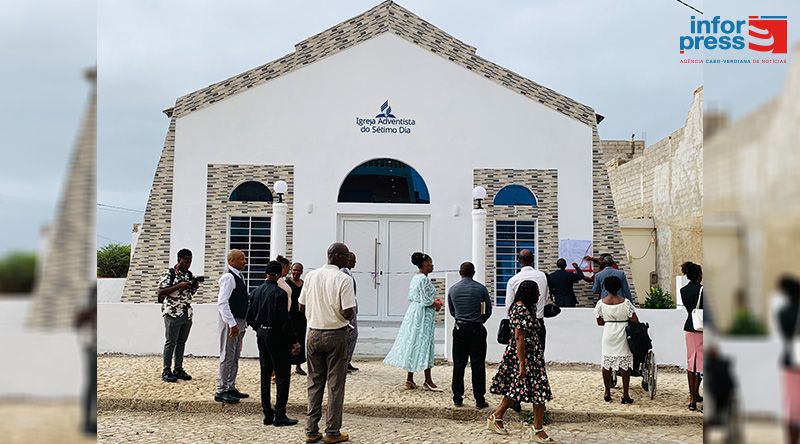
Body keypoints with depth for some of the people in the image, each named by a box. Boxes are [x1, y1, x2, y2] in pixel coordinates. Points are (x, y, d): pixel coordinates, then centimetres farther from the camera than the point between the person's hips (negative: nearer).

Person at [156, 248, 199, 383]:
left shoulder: (189, 274, 12)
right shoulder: (169, 274, -8)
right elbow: (160, 293, -14)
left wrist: (195, 286, 0)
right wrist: (179, 286, -20)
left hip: (187, 314, 6)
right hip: (173, 314, -6)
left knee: (181, 342, 10)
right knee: (170, 342, -1)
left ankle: (178, 369, 18)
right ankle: (166, 371, 5)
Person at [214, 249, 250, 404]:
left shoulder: (239, 276, 13)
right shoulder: (228, 277, -16)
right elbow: (222, 303, -23)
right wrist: (232, 324, -24)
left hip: (239, 321, 10)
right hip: (230, 322, -10)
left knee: (235, 357, 16)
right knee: (227, 357, -3)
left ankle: (231, 388, 25)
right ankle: (221, 391, 5)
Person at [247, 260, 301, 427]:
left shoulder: (256, 291, 5)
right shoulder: (279, 293, -16)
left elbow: (249, 318, 8)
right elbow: (284, 320, -20)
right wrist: (294, 341, -15)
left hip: (261, 334, 7)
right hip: (276, 336, -7)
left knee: (265, 375, 13)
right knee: (282, 376, 0)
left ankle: (267, 414, 17)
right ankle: (279, 416, 0)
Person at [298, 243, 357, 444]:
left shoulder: (311, 276, 2)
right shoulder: (344, 279, -14)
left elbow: (301, 307, 7)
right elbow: (348, 313, -18)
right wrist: (351, 313, 3)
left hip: (314, 334, 5)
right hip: (336, 335, -5)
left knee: (315, 382, 12)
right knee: (335, 384, 5)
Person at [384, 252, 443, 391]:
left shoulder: (415, 278, 13)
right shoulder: (424, 279, -16)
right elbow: (426, 301, -20)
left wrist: (432, 302, 14)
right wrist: (436, 304, -2)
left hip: (413, 311, 10)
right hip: (423, 315, -10)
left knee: (412, 344, 10)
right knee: (425, 344, -4)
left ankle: (409, 379, 14)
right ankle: (428, 381, 0)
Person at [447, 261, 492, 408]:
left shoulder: (453, 289, 3)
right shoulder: (480, 288, -5)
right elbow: (488, 310, 4)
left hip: (459, 329, 2)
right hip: (477, 329, -2)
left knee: (458, 364, 8)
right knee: (478, 364, 1)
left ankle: (457, 398, 11)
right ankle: (479, 399, 2)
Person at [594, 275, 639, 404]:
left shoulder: (601, 303, -5)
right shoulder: (625, 302, -11)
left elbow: (600, 322, 2)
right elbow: (635, 321, -12)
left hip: (608, 335, 2)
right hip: (622, 336, -2)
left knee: (606, 364, 12)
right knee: (624, 365, 5)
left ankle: (607, 393, 20)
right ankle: (625, 395, 6)